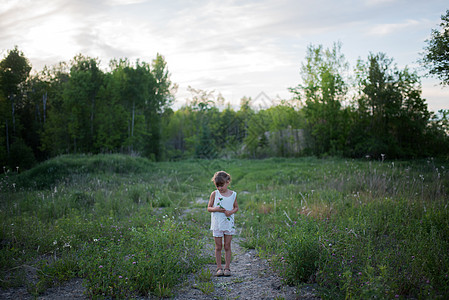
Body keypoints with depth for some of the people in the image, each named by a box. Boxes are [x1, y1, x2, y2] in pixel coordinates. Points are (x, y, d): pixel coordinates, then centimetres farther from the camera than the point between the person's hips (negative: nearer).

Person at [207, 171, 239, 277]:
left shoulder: (233, 194, 0)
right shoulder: (214, 194, -2)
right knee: (218, 247, 5)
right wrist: (216, 209, -18)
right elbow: (209, 208, 2)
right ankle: (219, 268, 14)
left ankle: (227, 267, 13)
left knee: (227, 246, 5)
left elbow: (236, 207, 9)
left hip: (229, 223, 0)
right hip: (217, 224, 0)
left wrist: (231, 211, -12)